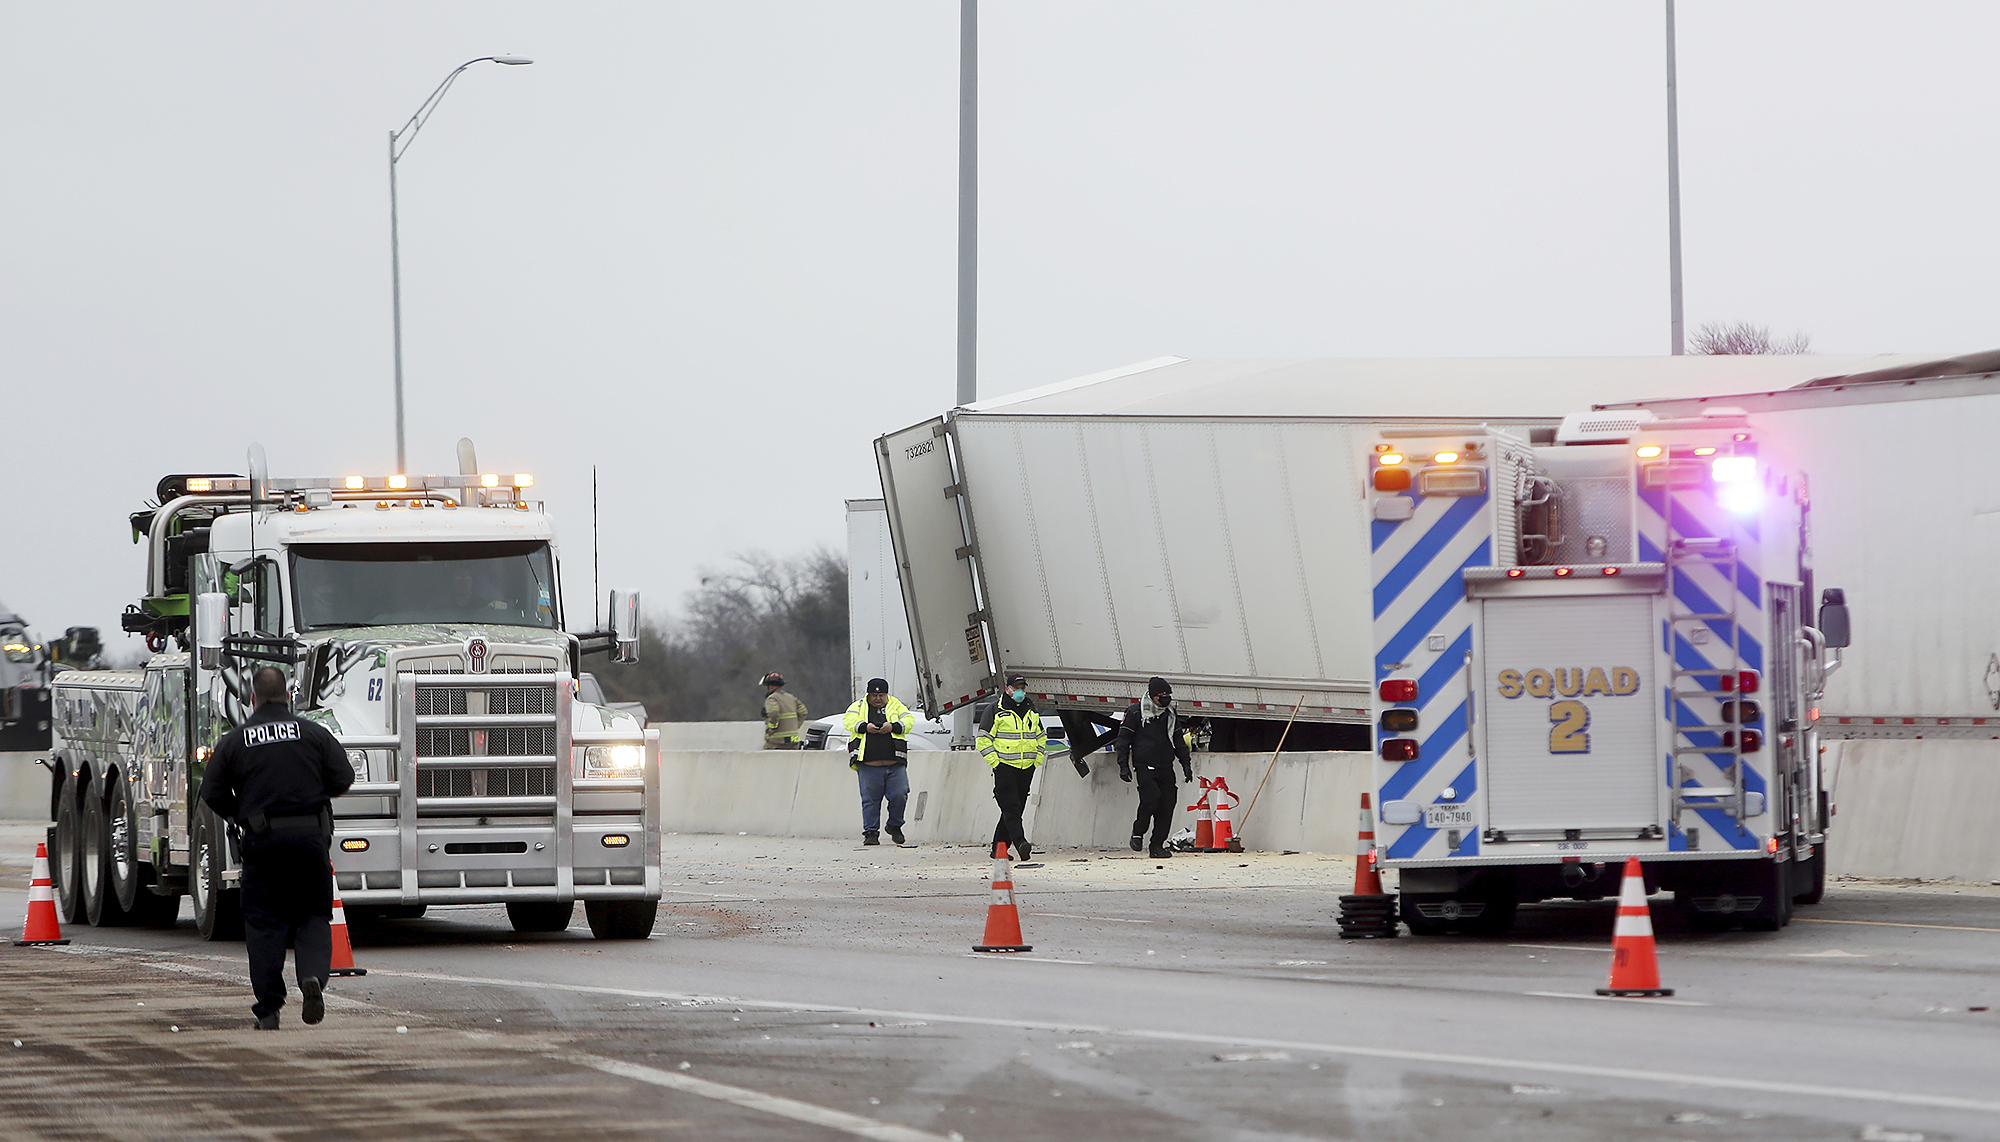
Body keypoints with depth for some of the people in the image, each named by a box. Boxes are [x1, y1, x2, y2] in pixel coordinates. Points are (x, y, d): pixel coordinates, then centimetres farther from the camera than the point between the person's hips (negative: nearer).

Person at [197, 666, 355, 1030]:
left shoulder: (233, 741, 2)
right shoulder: (314, 734, 2)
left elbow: (212, 794, 4)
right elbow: (343, 777, 0)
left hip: (262, 837, 0)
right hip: (311, 835, 0)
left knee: (264, 922, 5)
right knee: (313, 916, 9)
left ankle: (268, 1010, 3)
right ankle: (313, 975, -19)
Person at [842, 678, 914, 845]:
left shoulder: (896, 706, 15)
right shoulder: (859, 707, 13)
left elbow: (909, 721, 3)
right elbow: (849, 721, -2)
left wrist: (893, 727, -15)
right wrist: (865, 727, -20)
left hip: (895, 764, 1)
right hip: (868, 765, -1)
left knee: (899, 795, -6)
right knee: (870, 799, -1)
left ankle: (895, 826, 16)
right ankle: (871, 833, 7)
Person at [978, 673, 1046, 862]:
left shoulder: (1031, 711, 16)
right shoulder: (995, 711, 0)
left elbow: (1041, 738, 25)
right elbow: (983, 739, -3)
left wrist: (1037, 760, 11)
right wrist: (995, 762, -11)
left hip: (1026, 768, 6)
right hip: (1004, 768, -6)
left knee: (1016, 808, 6)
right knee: (1011, 807, -17)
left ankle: (999, 847, 13)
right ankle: (1020, 843, -28)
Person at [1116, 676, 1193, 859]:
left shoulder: (1170, 714, 15)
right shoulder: (1135, 713, -1)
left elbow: (1178, 741, 25)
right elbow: (1123, 739, 0)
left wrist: (1186, 763, 20)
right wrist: (1123, 766, -7)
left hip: (1166, 768, 5)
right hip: (1145, 766, -5)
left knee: (1167, 804, -4)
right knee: (1150, 799, -22)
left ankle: (1157, 845, 2)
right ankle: (1138, 833, 2)